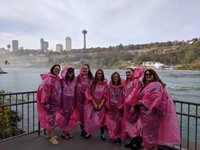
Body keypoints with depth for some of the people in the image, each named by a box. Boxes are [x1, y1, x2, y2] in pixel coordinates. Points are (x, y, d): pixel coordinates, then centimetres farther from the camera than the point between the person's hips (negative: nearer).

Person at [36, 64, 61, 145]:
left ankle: (50, 133, 34)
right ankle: (52, 137, 10)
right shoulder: (49, 78, -18)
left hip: (55, 102, 8)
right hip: (49, 102, -8)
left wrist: (58, 103, 16)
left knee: (53, 118, 18)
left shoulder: (58, 78, 8)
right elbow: (45, 90, -23)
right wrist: (45, 103, -26)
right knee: (50, 118, 0)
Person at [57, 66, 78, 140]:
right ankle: (64, 132, 22)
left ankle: (67, 131, 27)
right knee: (64, 116, 7)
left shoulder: (75, 80, 0)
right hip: (64, 101, -2)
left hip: (72, 101, 2)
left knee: (71, 116, 9)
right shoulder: (62, 81, -6)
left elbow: (76, 91, 4)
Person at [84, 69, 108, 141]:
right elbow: (88, 93, -6)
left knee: (101, 118, 7)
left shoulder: (105, 83, -4)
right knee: (90, 119, 3)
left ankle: (102, 134, 20)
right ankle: (89, 132, 21)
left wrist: (101, 104, -9)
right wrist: (94, 103, -10)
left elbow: (106, 95, -3)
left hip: (101, 104, 0)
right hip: (92, 103, 0)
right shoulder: (92, 83, -5)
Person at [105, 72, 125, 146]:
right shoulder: (109, 87, 4)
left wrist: (122, 107, -12)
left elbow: (124, 97, -9)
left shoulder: (122, 87, -7)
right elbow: (107, 96, 5)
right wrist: (107, 105, 1)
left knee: (119, 123, 2)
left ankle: (118, 137, 16)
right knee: (111, 122, 10)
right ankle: (113, 137, 26)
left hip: (119, 107, -3)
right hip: (111, 107, 3)